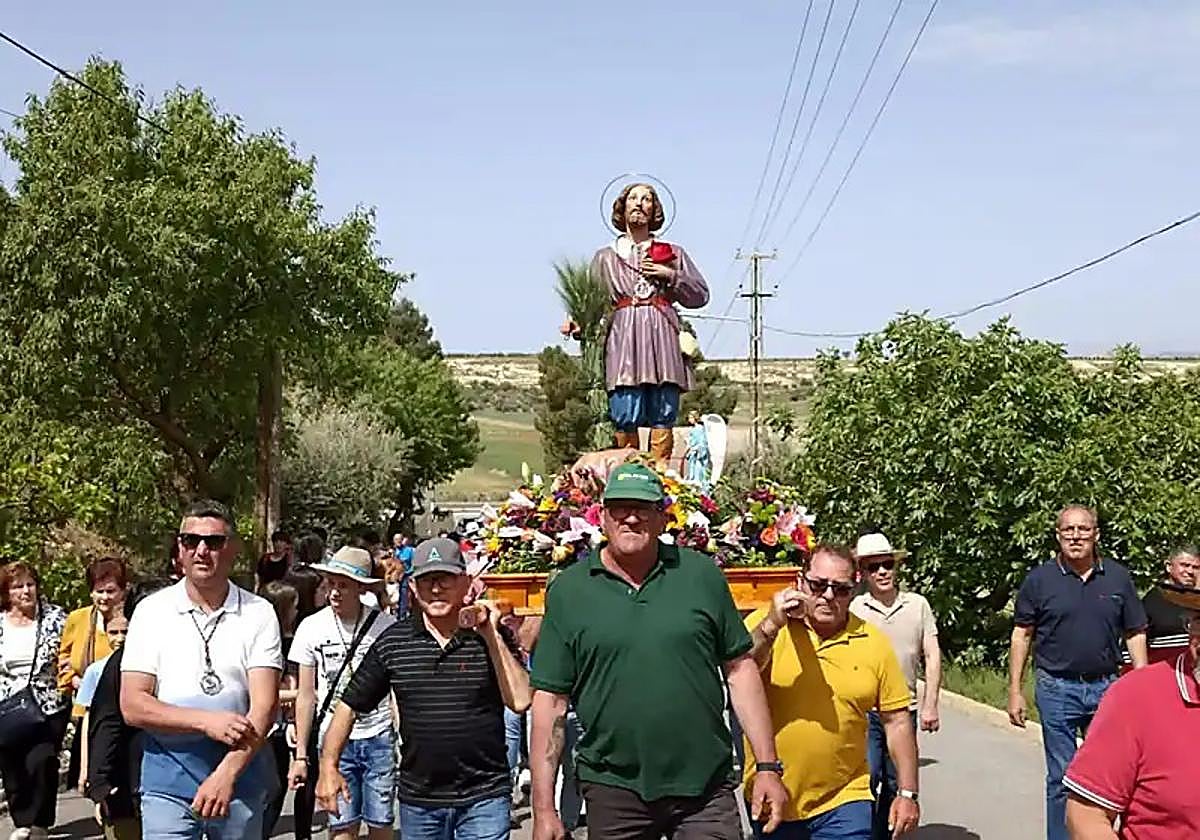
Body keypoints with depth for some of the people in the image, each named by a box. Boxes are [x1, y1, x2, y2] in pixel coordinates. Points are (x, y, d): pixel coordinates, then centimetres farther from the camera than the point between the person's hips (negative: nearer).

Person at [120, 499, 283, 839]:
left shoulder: (258, 614, -1)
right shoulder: (152, 611, 1)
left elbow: (264, 705, -8)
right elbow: (132, 706, -5)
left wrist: (226, 773, -20)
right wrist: (207, 721, -16)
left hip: (241, 777, 1)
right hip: (167, 777, 0)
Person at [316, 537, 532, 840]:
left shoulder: (493, 637, -3)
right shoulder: (393, 642, 1)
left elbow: (520, 701, -13)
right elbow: (350, 705, 8)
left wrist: (492, 637, -16)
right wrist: (329, 766, 1)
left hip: (484, 799, -2)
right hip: (417, 800, 3)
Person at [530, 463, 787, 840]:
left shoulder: (701, 575, 3)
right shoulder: (568, 591, 1)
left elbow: (740, 668, 6)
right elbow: (551, 701, 0)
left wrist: (768, 767, 1)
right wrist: (544, 808, -3)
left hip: (706, 788, 0)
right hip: (613, 792, 0)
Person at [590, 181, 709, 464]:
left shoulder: (673, 255, 20)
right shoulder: (605, 258, 19)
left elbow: (701, 295, 14)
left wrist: (670, 275, 1)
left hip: (663, 338, 1)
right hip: (624, 340, -1)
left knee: (663, 418, -6)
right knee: (625, 419, -9)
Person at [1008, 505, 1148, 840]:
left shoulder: (1118, 577, 4)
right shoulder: (1039, 579, -1)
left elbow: (1135, 634, 8)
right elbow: (1021, 635, 2)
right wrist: (1015, 691, -2)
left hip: (1106, 687, 2)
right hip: (1057, 689, -2)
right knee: (1061, 778, 5)